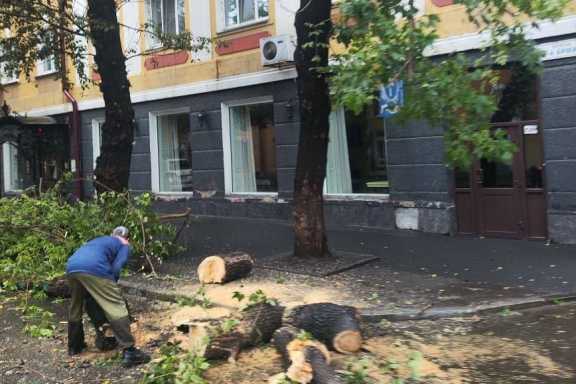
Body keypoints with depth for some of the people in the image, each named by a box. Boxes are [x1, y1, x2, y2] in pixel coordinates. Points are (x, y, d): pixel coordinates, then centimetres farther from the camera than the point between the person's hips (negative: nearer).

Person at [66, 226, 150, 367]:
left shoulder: (99, 240, 40)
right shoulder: (125, 246, 23)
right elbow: (116, 268, 4)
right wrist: (111, 287, 20)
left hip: (71, 267, 7)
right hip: (93, 268, -7)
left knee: (75, 307, 28)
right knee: (116, 307, -3)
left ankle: (74, 346, 41)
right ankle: (129, 352, -9)